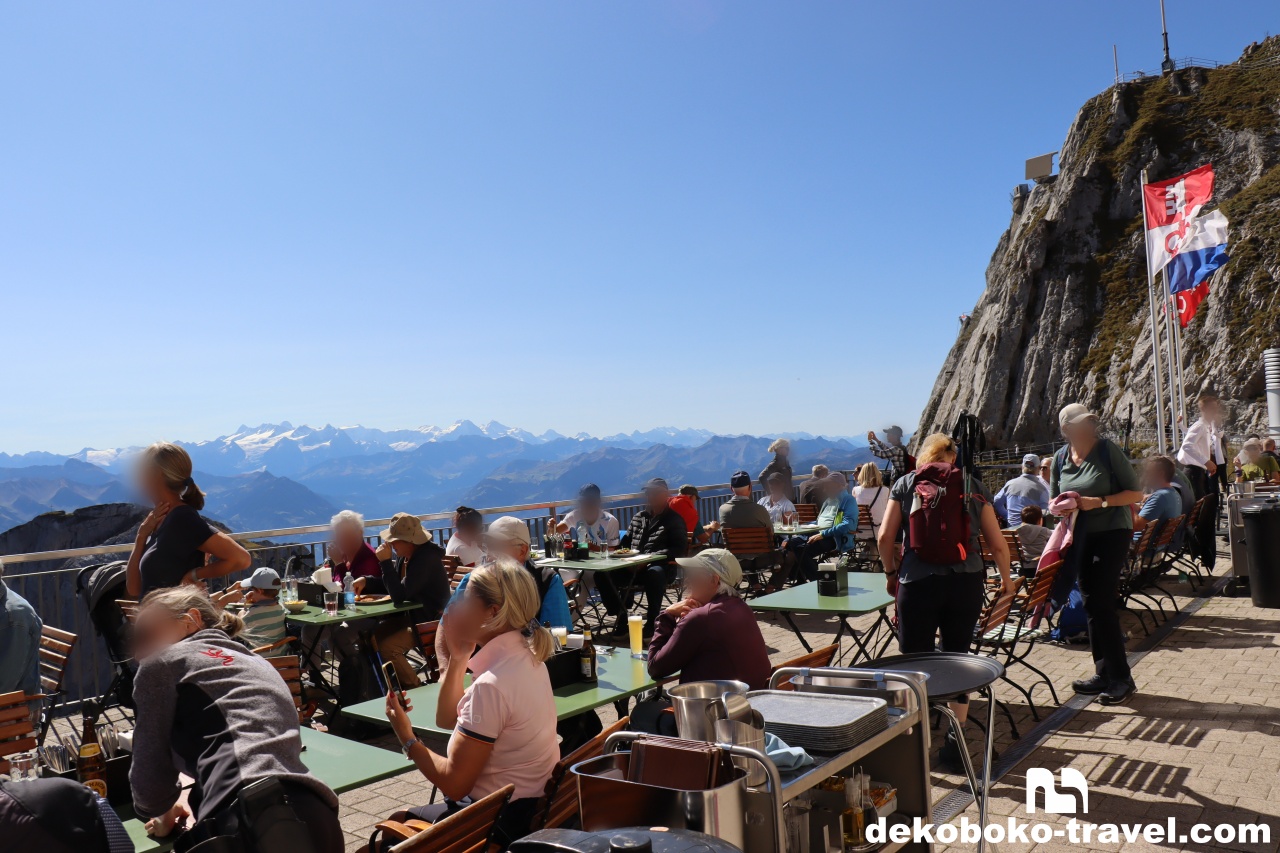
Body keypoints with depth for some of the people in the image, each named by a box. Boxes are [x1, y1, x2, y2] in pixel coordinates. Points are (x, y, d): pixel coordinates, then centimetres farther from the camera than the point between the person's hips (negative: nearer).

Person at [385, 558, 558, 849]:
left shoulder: (491, 685, -28)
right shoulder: (525, 657, 1)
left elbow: (455, 784, -21)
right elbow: (447, 719, 12)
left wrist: (407, 739, -9)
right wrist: (457, 658, 1)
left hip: (500, 823, -8)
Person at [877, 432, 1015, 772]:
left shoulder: (905, 483, 9)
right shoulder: (973, 486, 11)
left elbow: (885, 537, 1)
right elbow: (998, 543, 11)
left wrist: (891, 572, 18)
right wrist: (1006, 579, 27)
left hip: (918, 582, -2)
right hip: (966, 582, 2)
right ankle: (956, 741, 18)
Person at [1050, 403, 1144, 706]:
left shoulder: (1108, 450, -10)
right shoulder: (1060, 458, 4)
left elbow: (1135, 493, -9)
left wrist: (1100, 501, -21)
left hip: (1112, 533, -6)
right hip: (1080, 536, 6)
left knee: (1102, 603, -11)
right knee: (1091, 604, 10)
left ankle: (1121, 678, -1)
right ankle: (1103, 673, 21)